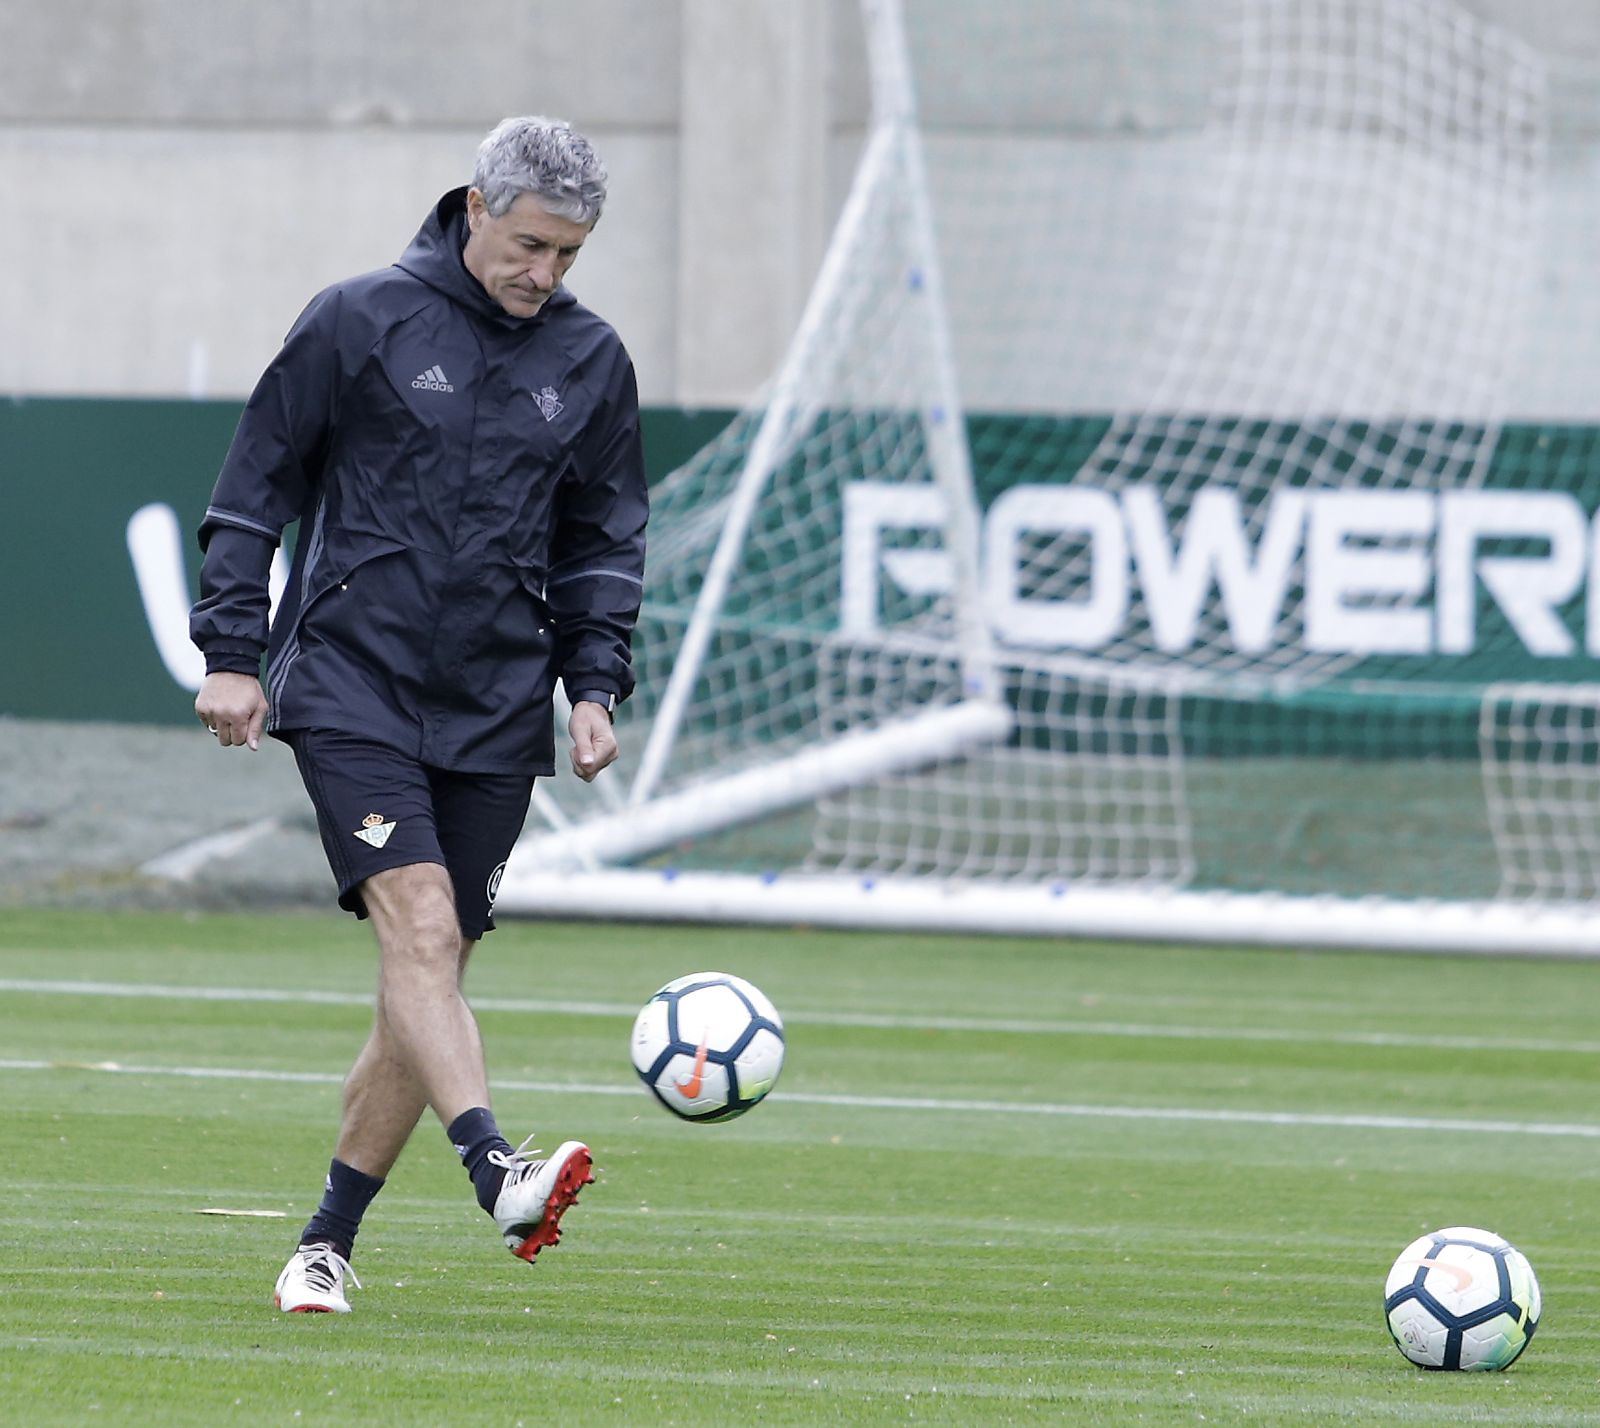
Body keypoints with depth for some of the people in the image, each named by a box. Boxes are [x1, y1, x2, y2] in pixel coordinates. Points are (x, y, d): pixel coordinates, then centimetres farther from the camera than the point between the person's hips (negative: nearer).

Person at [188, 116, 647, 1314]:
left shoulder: (592, 361, 8)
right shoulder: (360, 323, -3)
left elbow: (606, 541, 17)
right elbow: (256, 487, 3)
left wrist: (596, 683, 5)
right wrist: (233, 651, -2)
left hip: (495, 719, 4)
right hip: (352, 688, -4)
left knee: (428, 982, 3)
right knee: (420, 928, -22)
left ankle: (330, 1242, 13)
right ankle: (496, 1173, -37)